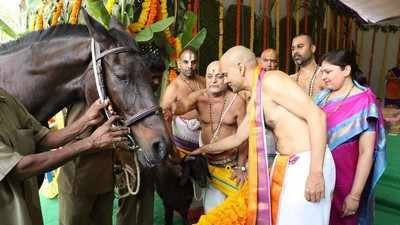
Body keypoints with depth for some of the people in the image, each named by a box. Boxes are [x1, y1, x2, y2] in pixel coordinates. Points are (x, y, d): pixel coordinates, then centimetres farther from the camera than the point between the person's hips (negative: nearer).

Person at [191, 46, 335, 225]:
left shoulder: (271, 80, -14)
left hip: (308, 163, -8)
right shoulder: (254, 101, 13)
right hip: (285, 164, 8)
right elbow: (237, 138, 26)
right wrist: (203, 150, 34)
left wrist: (316, 172, -23)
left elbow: (317, 115, -20)